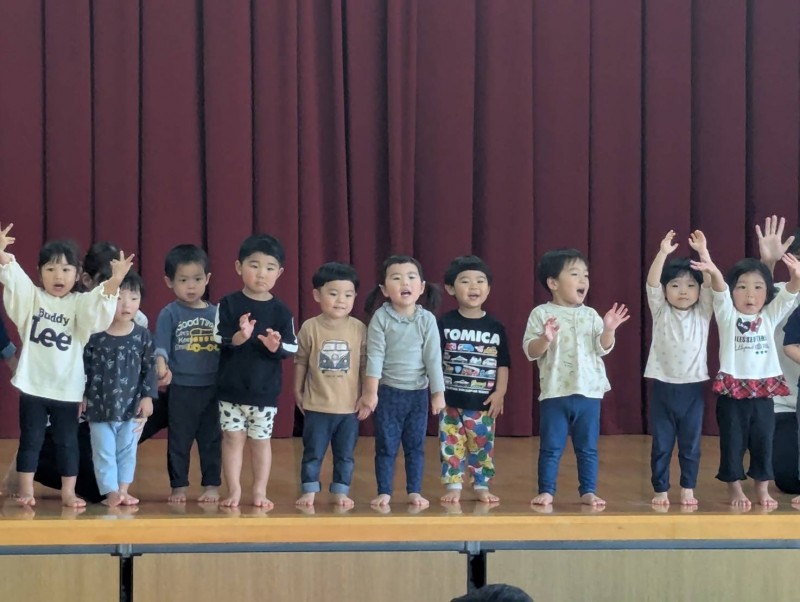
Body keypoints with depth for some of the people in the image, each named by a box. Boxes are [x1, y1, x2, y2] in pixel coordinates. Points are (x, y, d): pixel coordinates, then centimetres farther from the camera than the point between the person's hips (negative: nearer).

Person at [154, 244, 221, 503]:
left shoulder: (216, 313, 7)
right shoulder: (169, 314, -2)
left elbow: (225, 348, 12)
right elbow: (161, 346, -11)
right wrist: (162, 366, -30)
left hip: (213, 388, 2)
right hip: (181, 389, -2)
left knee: (212, 440, 8)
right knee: (179, 441, 6)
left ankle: (211, 485, 18)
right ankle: (179, 486, 15)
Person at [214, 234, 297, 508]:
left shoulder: (281, 310, -1)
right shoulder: (228, 304, -3)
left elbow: (293, 348, -2)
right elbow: (217, 340, -10)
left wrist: (277, 346, -23)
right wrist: (239, 337, -28)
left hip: (265, 389, 0)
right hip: (231, 386, 0)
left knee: (260, 439, 8)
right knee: (232, 436, 5)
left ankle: (260, 491, 18)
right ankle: (234, 490, 15)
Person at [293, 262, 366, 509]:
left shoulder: (359, 329, -4)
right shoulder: (310, 327, -7)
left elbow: (365, 364, 3)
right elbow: (300, 362, 2)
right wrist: (297, 391, 5)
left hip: (349, 406, 1)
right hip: (317, 406, -1)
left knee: (345, 454, 10)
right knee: (313, 453, 7)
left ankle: (341, 491, 20)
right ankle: (309, 490, 16)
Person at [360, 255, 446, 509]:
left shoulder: (427, 319, -5)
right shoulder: (380, 318, -8)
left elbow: (433, 357, -3)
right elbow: (375, 356, -10)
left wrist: (438, 393, -2)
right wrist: (370, 392, -13)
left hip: (418, 393, 1)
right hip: (388, 392, -1)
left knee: (415, 446, 9)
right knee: (386, 446, 5)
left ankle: (414, 491, 19)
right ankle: (384, 492, 14)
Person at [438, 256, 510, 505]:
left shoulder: (495, 327, 2)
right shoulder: (445, 323, -3)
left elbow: (503, 363, 5)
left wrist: (500, 392, -2)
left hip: (483, 401, 1)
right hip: (450, 399, -1)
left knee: (482, 445, 7)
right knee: (451, 444, 2)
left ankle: (482, 486, 18)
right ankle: (453, 486, 11)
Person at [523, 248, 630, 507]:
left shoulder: (591, 315, 7)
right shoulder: (541, 314, -2)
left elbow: (603, 349, 3)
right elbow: (531, 352, -6)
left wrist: (609, 330, -14)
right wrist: (546, 338, -24)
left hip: (589, 391, 3)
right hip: (555, 392, -3)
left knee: (588, 447, 8)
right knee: (551, 447, 3)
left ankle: (588, 491, 15)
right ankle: (546, 491, 10)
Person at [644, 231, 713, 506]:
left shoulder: (702, 313, 4)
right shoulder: (660, 312, 2)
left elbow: (712, 283, -9)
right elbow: (651, 283, -12)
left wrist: (703, 252, -19)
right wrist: (663, 252, -23)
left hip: (693, 388, 1)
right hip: (663, 387, -1)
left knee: (691, 444, 7)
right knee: (661, 444, 4)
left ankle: (688, 489, 18)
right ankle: (661, 490, 13)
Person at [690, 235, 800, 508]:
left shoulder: (770, 317, 6)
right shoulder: (727, 316, 0)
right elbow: (720, 291, -19)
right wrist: (713, 272, -40)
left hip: (763, 390, 2)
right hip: (732, 390, -2)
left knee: (763, 442, 9)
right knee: (732, 442, 4)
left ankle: (762, 489, 21)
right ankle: (735, 489, 16)